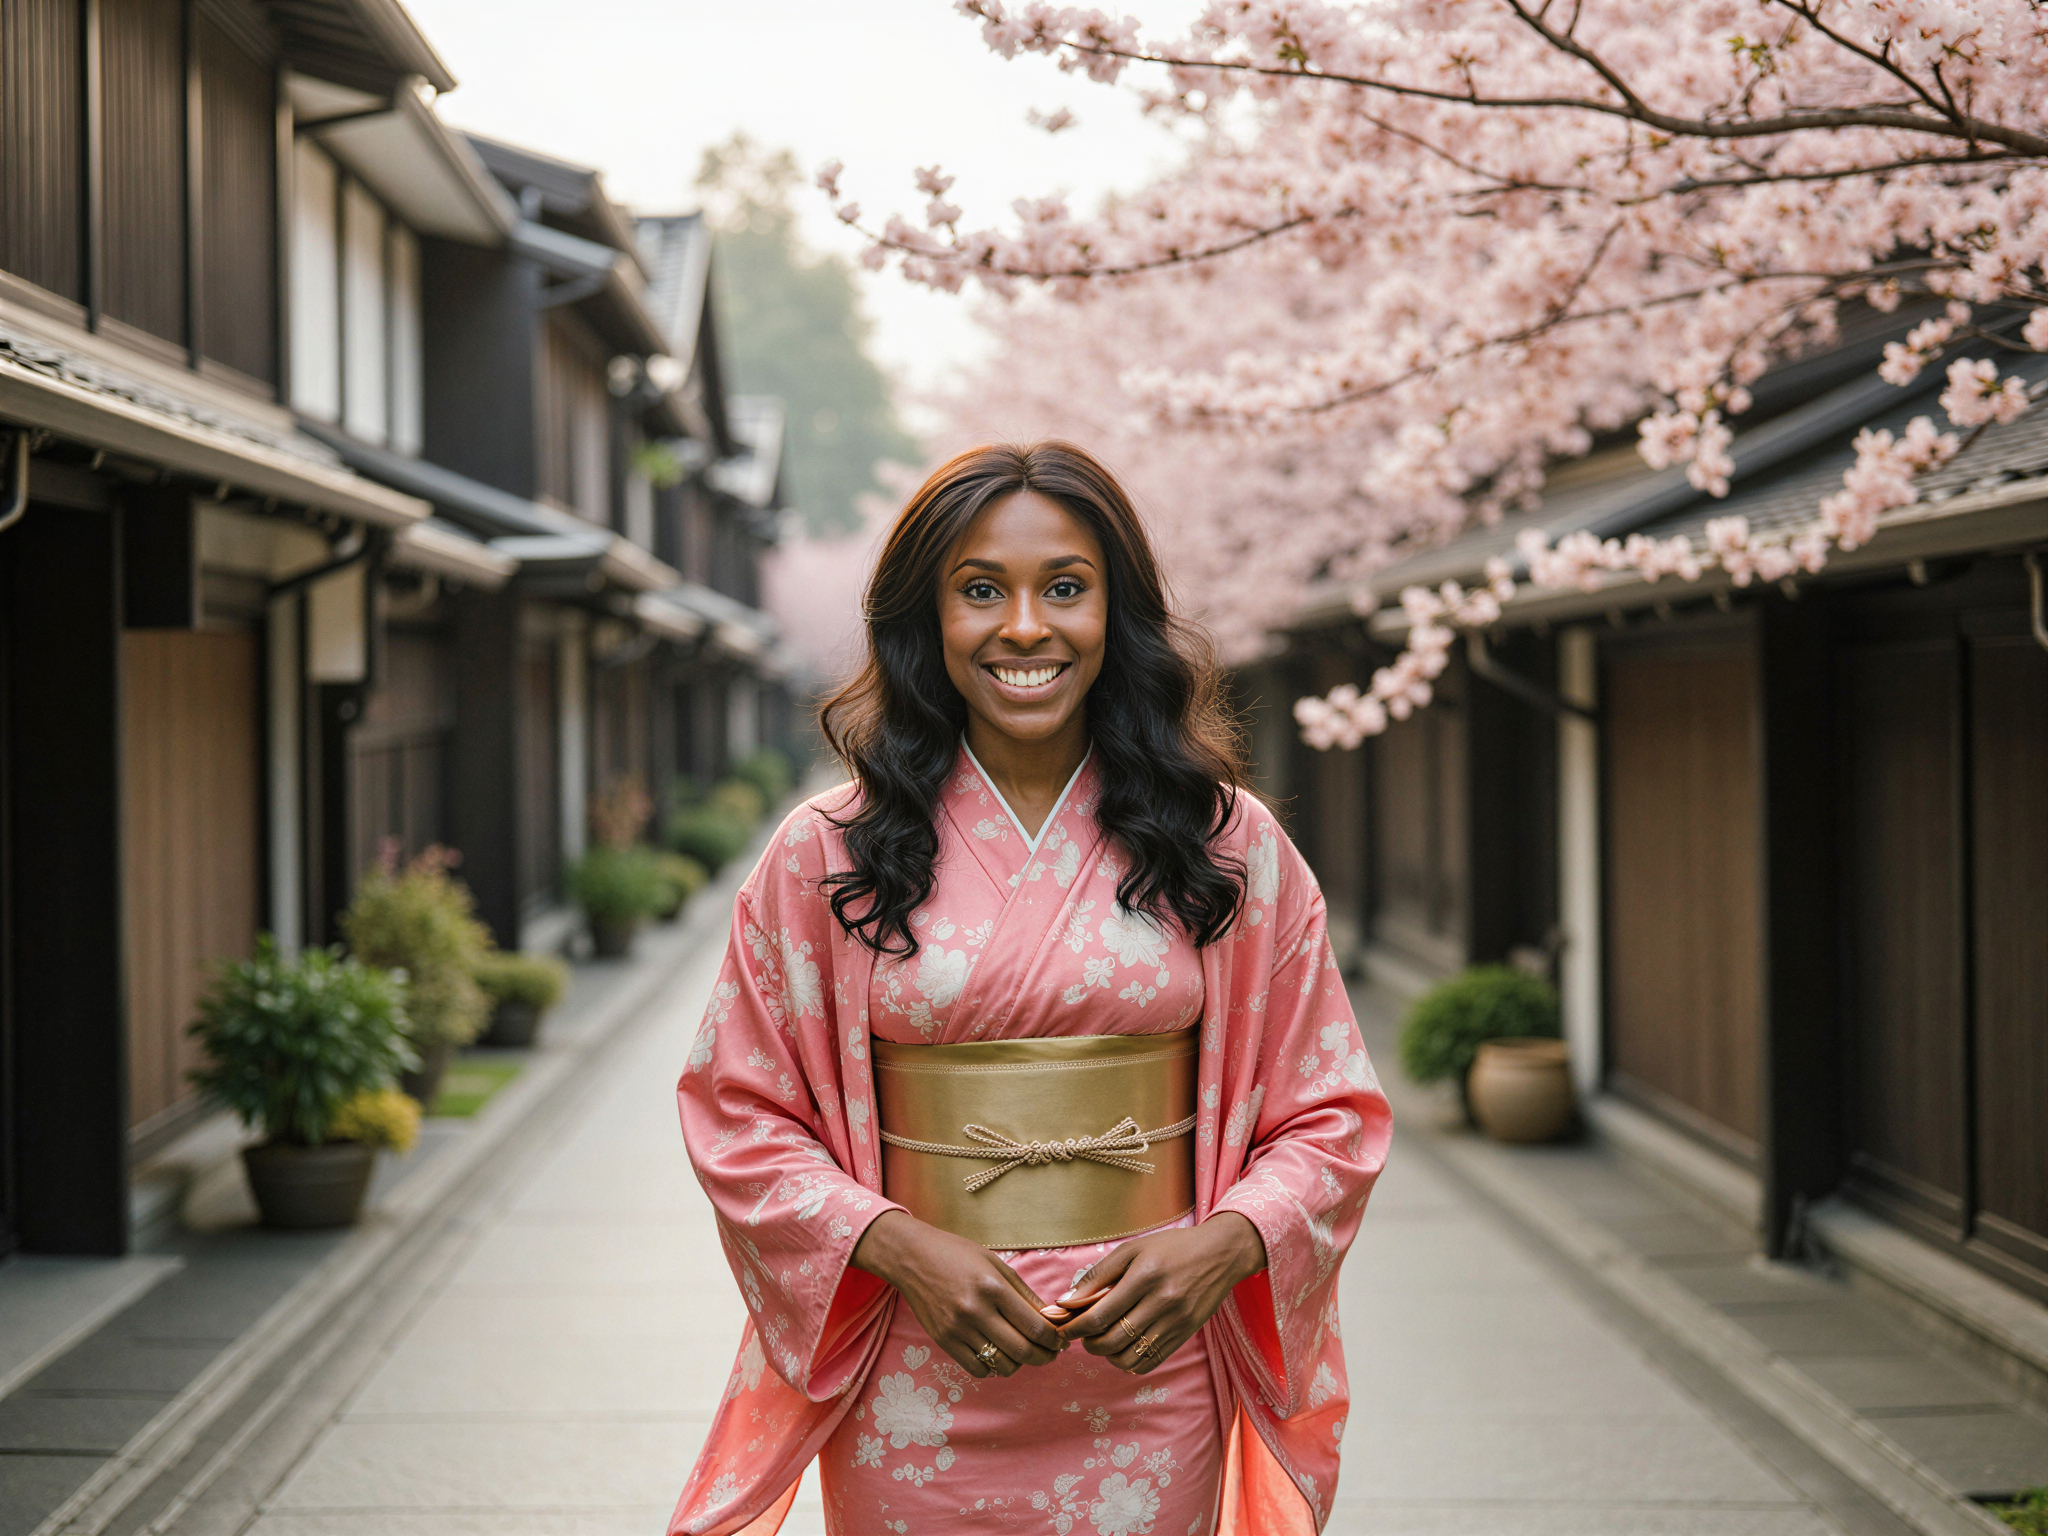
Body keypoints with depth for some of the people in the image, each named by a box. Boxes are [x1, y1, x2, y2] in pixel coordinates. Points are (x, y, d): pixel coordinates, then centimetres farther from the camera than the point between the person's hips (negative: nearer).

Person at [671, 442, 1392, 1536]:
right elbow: (741, 1117, 1)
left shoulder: (1229, 844, 1)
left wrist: (1222, 1245, -13)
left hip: (1153, 1382, 1)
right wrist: (903, 1249, -13)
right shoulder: (825, 856, -1)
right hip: (916, 1395, 0)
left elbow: (1331, 1117, 5)